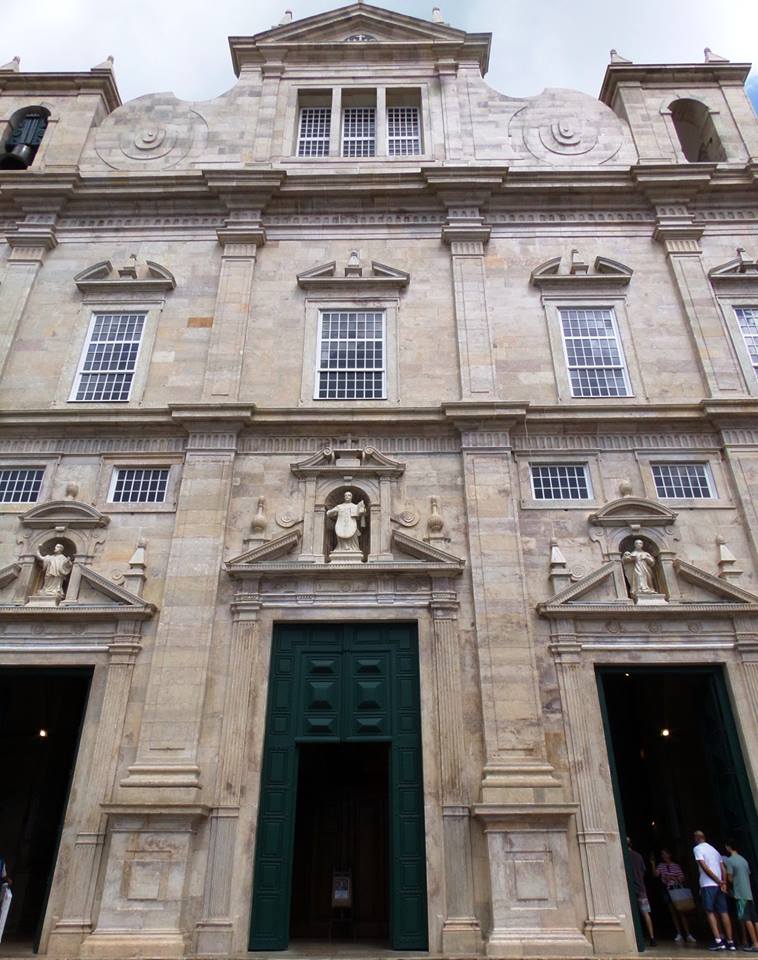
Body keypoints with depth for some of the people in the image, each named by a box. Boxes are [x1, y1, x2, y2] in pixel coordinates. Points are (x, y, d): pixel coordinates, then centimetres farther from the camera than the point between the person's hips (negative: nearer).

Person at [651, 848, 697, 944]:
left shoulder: (676, 866, 4)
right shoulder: (661, 866, 9)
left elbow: (682, 879, 0)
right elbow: (655, 874, -4)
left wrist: (673, 878, -14)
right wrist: (653, 863, -12)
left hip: (678, 889, -2)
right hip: (668, 891, 2)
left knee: (681, 912, -6)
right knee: (673, 912, 3)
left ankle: (688, 934, -2)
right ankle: (679, 934, 8)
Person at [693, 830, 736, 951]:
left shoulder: (697, 848, -2)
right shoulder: (714, 849, 18)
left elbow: (705, 867, -12)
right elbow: (723, 869, 9)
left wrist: (719, 881, -7)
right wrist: (723, 883, 0)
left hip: (707, 885, -6)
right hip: (718, 885, 6)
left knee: (710, 912, -1)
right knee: (724, 912, 6)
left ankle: (718, 940, -8)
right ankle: (730, 941, 4)